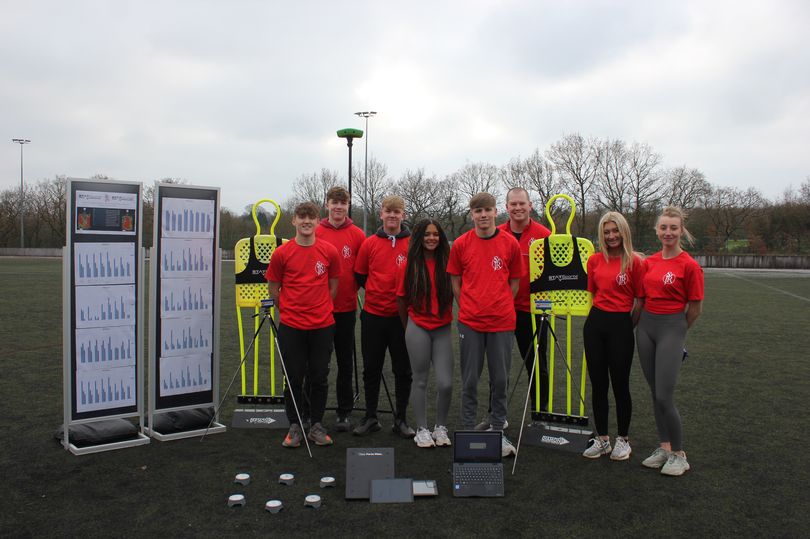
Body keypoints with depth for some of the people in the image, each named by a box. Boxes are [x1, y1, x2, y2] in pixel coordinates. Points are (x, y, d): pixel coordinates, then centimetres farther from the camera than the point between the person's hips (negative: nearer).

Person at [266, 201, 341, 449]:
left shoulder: (329, 251, 0)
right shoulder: (282, 253, -2)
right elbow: (273, 287, 8)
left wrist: (320, 309, 8)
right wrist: (287, 310, 9)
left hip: (322, 326, 1)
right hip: (291, 326, -1)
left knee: (319, 378, 8)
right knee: (293, 378, 6)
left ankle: (317, 426, 22)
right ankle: (294, 427, 20)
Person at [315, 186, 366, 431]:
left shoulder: (357, 235, 0)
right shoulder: (315, 233, -1)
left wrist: (353, 289, -3)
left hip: (346, 309, 0)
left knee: (345, 363, 9)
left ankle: (344, 413, 20)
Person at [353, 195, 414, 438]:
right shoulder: (369, 243, 2)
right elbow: (360, 276, 10)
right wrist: (376, 292, 7)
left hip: (402, 316, -1)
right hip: (373, 315, 2)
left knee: (403, 370, 8)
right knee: (371, 369, 10)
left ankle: (401, 419, 20)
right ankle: (370, 418, 23)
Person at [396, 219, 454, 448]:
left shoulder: (447, 263, 1)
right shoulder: (409, 266, -1)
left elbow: (453, 294, 8)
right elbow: (401, 300, 6)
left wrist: (446, 318, 6)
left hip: (443, 329, 1)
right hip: (418, 329, -1)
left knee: (445, 383, -4)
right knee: (420, 380, 7)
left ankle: (441, 427, 18)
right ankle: (421, 429, 20)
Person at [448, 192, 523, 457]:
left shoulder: (510, 243, 0)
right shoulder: (460, 244, 0)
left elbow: (514, 281, 9)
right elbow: (455, 281, 8)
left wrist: (500, 306, 4)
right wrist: (467, 308, 2)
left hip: (502, 322, 0)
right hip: (470, 322, 0)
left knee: (500, 380, 8)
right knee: (469, 380, 7)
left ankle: (498, 431, 22)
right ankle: (468, 430, 20)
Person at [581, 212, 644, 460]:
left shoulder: (635, 262, -7)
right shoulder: (594, 260, 6)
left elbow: (640, 300, -2)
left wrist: (629, 326, 1)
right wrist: (596, 318, 9)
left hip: (621, 324, -4)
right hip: (595, 323, 4)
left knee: (620, 384, 5)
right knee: (598, 384, 10)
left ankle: (623, 440, 22)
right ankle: (601, 439, 23)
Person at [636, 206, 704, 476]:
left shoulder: (689, 265, -11)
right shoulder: (649, 262, 5)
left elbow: (695, 308, -4)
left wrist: (676, 330, 7)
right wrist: (638, 322, 12)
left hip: (671, 327, -6)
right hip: (645, 325, 6)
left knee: (664, 396, -7)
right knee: (655, 393, 12)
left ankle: (679, 454, 11)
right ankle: (664, 447, 25)